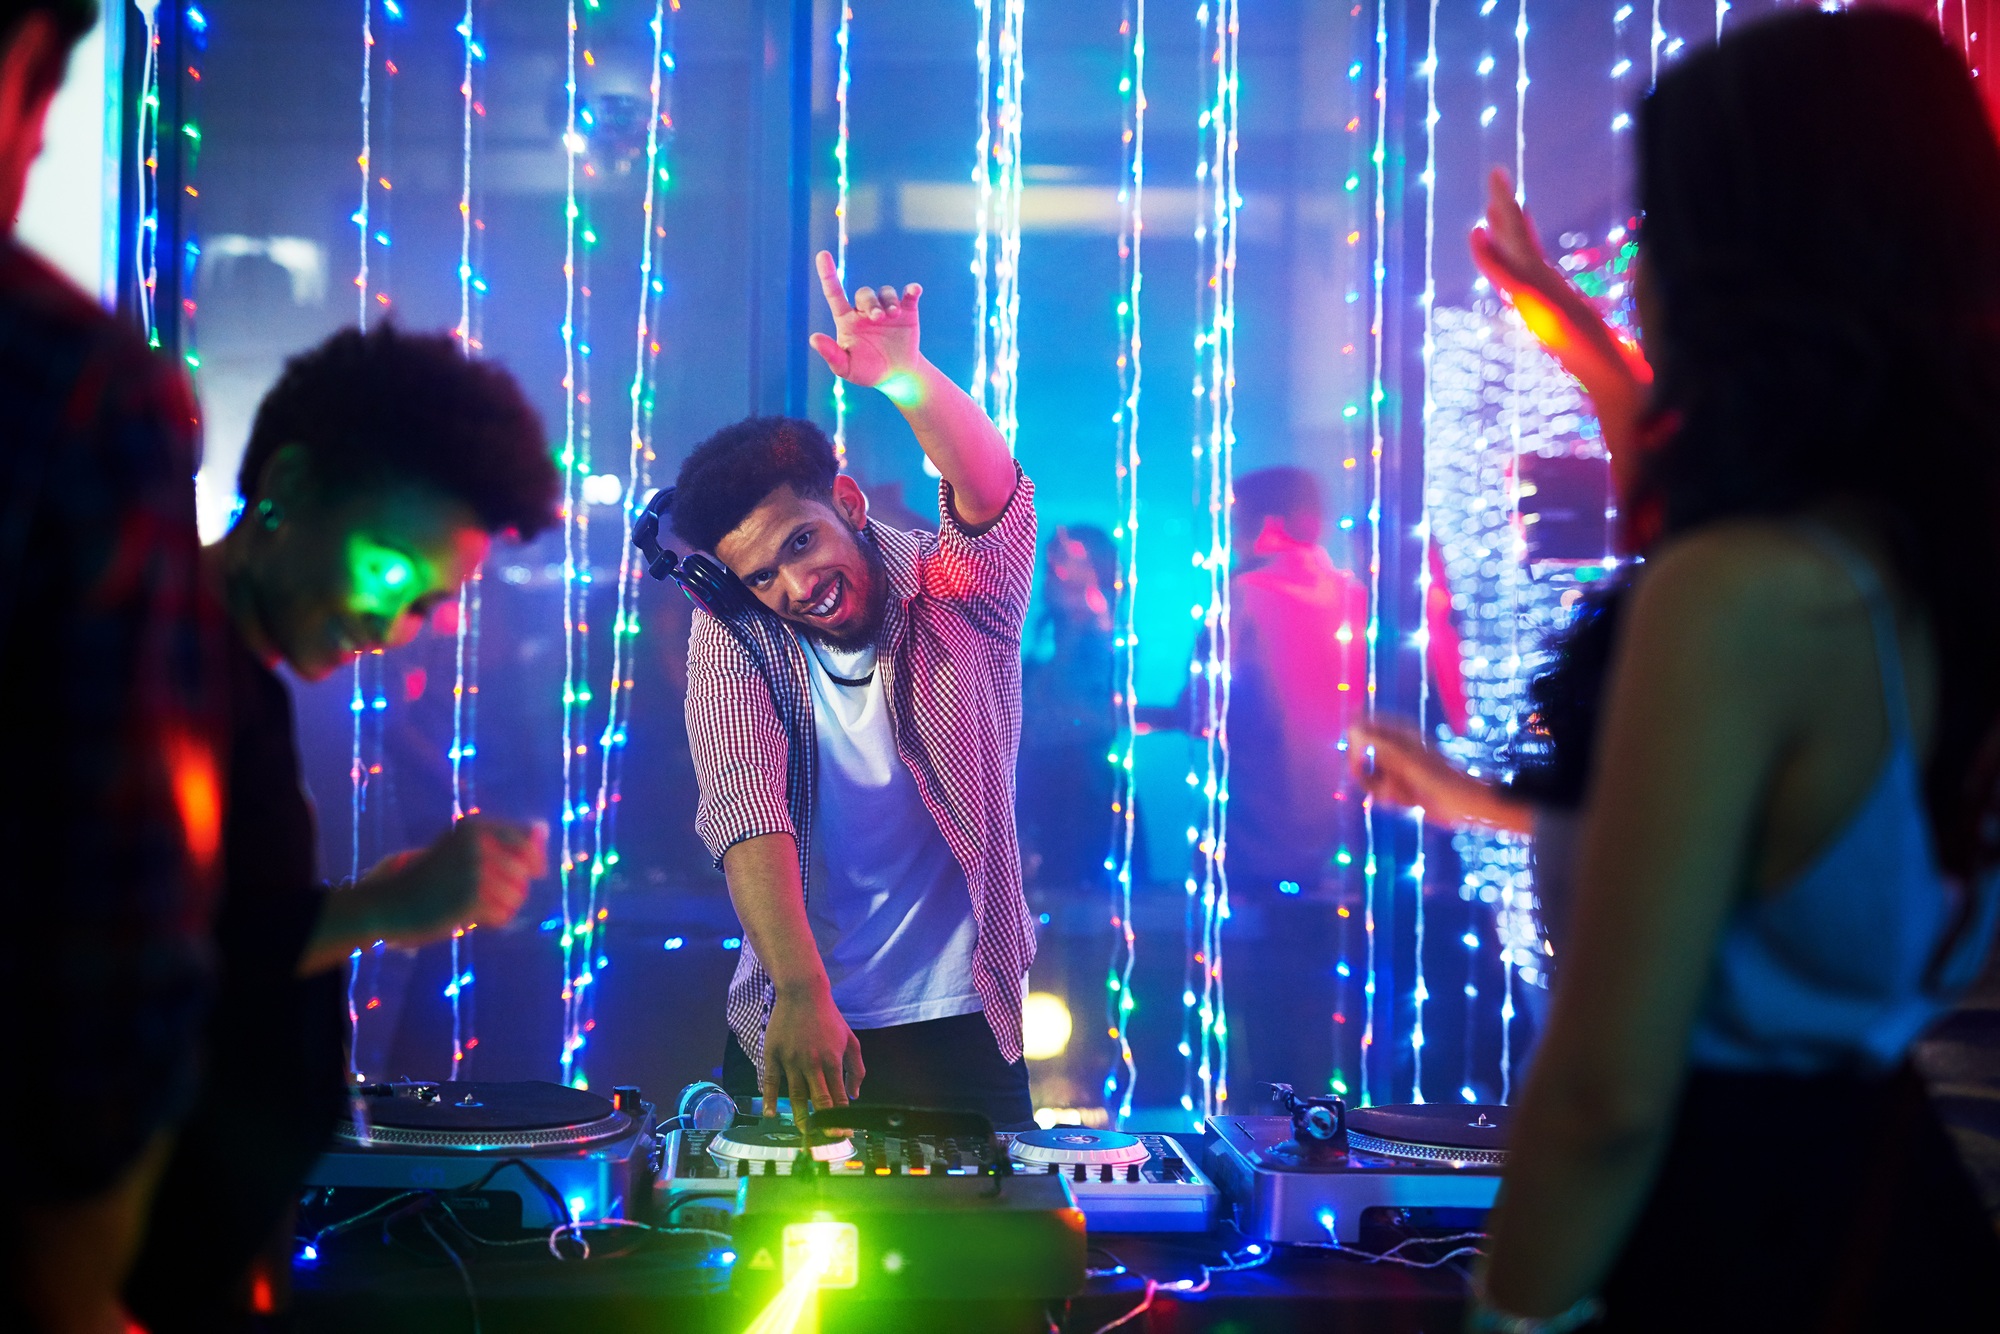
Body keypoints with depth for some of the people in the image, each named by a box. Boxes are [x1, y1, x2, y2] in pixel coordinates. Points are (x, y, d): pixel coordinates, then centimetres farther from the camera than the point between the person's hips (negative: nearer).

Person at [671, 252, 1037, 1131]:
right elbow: (745, 809, -20)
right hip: (796, 1021, 1)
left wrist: (907, 379, -49)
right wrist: (801, 991, -35)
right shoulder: (731, 636, -6)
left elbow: (991, 498, -29)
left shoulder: (959, 597, -7)